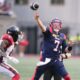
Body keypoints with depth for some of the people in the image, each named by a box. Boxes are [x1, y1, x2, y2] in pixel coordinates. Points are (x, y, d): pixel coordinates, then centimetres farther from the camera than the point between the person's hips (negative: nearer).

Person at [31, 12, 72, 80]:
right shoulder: (48, 33, -3)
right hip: (46, 60, -3)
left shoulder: (62, 36, 11)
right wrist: (37, 18, -43)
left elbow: (66, 50, 15)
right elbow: (42, 27, -24)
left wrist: (70, 46, -8)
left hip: (56, 61, 4)